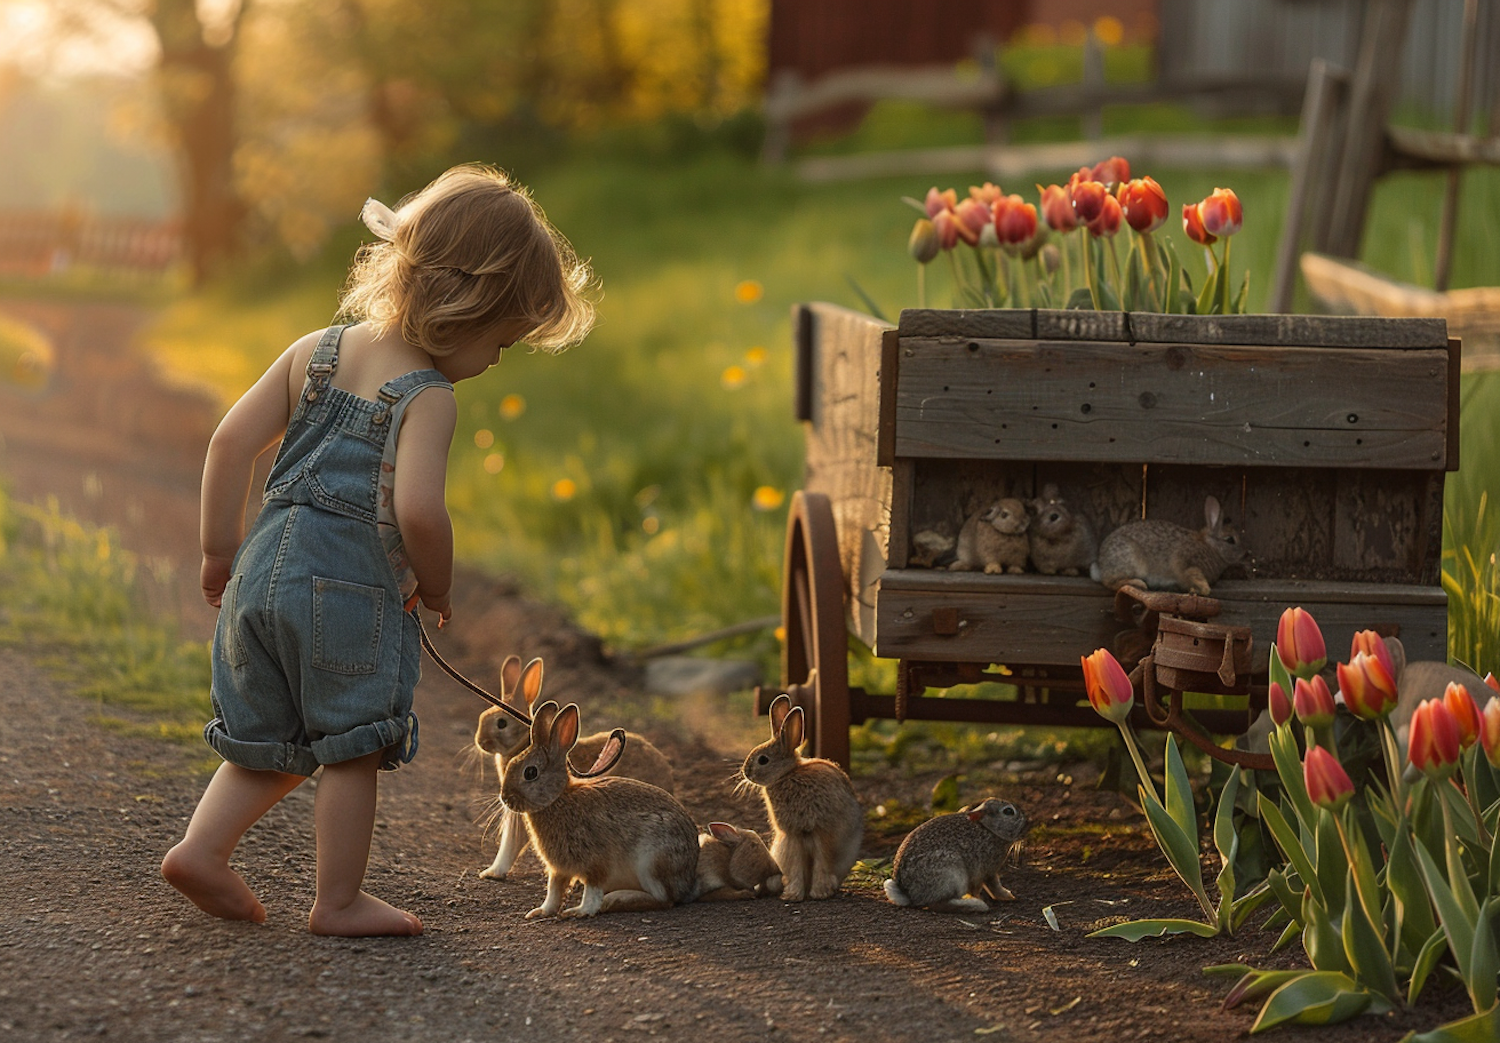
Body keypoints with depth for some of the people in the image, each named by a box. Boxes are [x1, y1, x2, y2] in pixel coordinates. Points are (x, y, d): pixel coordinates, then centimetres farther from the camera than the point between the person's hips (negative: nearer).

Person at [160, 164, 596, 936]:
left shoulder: (315, 351, 10)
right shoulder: (427, 397, -11)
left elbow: (231, 442, 7)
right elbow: (417, 509, -24)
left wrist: (221, 548, 15)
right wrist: (437, 586, -5)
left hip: (264, 570, 7)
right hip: (351, 590, -7)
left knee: (271, 743, 20)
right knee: (352, 747, 7)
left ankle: (201, 846, 11)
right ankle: (339, 901, 12)